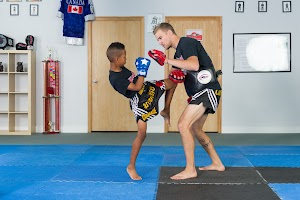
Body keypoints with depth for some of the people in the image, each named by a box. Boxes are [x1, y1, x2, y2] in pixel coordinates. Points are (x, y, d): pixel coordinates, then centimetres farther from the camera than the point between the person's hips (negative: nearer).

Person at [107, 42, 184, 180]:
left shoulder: (121, 68, 2)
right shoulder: (115, 79, -25)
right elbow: (136, 87, -25)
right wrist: (143, 71, -22)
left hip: (148, 88, 9)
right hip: (139, 102, -9)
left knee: (172, 82, 9)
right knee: (142, 133, -10)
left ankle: (166, 108, 32)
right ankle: (131, 167, 3)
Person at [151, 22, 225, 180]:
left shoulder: (187, 43, -11)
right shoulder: (178, 52, 18)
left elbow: (194, 65, -30)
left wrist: (168, 60, -26)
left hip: (207, 90, -11)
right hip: (199, 93, 11)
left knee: (183, 125, -15)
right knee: (195, 129, 18)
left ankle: (190, 170, -5)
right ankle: (217, 163, 29)